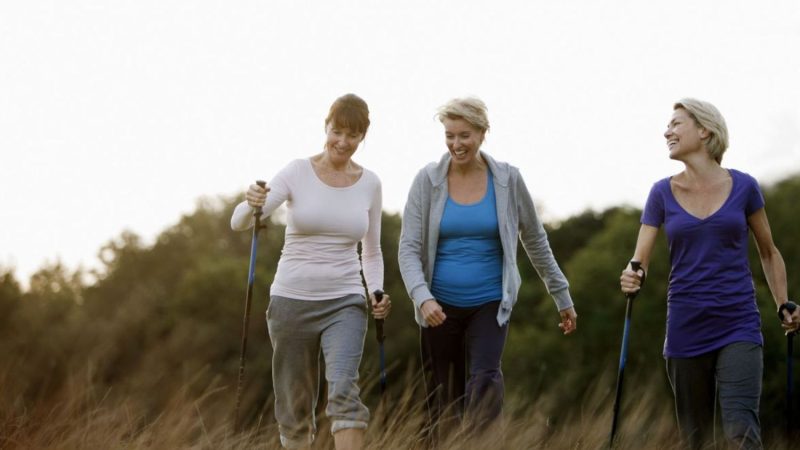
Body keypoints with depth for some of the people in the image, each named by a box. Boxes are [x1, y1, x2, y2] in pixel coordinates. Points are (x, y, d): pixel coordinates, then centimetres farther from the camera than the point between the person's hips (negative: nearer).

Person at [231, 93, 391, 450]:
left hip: (344, 303, 0)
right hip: (292, 300, 0)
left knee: (344, 390, -23)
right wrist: (252, 205, -36)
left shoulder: (369, 184, 4)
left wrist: (376, 293, -5)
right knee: (294, 407, 8)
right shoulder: (298, 172, -4)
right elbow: (239, 222, -13)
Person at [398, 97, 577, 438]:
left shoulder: (507, 180, -1)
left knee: (485, 380, -23)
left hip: (490, 304, -1)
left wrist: (562, 296, 14)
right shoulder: (428, 180, -3)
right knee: (444, 402, 4)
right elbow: (409, 248, -7)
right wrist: (422, 296, -23)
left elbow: (535, 240, 10)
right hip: (440, 307, 1)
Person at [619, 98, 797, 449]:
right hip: (686, 329, 2)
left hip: (738, 327, -2)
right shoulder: (662, 193, 3)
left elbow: (768, 252, 13)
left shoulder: (743, 186, 1)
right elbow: (639, 259, 0)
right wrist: (632, 279, -23)